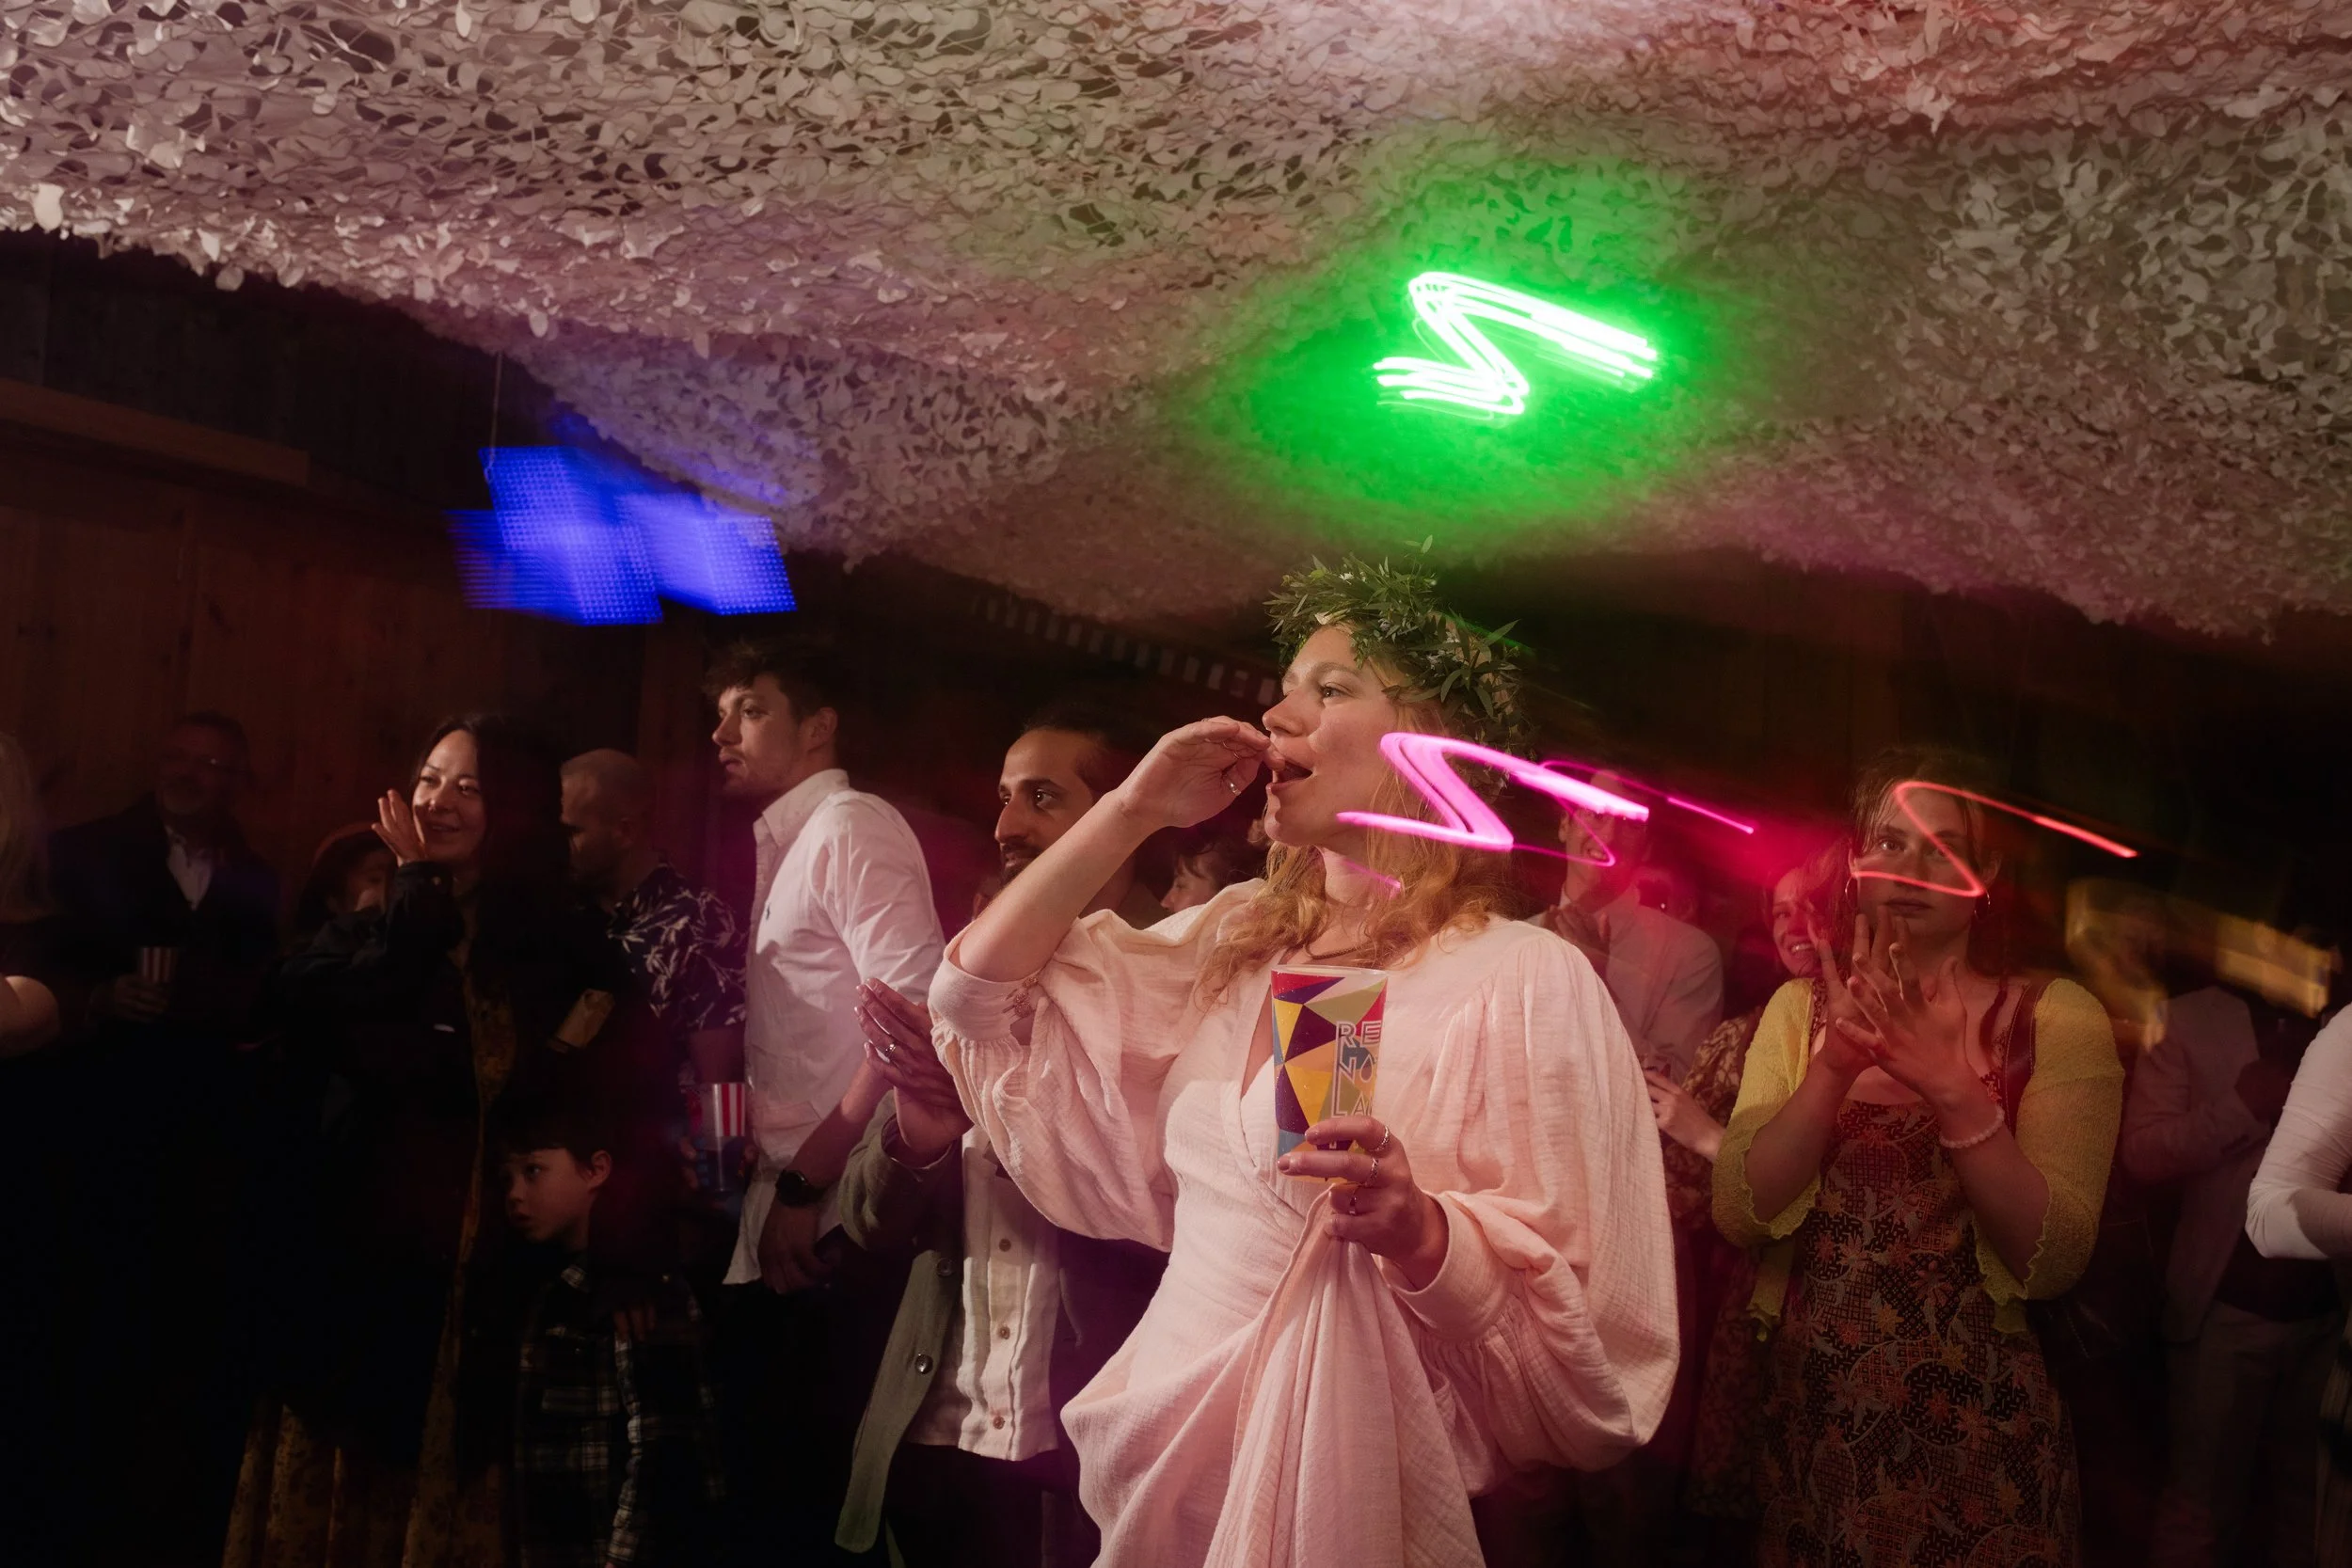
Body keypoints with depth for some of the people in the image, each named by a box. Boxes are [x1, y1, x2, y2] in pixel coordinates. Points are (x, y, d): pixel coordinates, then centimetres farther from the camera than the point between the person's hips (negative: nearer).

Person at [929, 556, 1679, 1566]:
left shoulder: (1524, 981, -12)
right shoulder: (1233, 943, 9)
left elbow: (1584, 1332, -15)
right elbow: (980, 994, 9)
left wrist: (1421, 1234, -33)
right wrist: (1131, 811, 2)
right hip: (1169, 1471, 6)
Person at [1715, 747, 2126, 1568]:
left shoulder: (2057, 1017, -6)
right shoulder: (1799, 1007, 3)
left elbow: (2052, 1261, -14)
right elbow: (1740, 1214, -8)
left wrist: (1955, 1089, -25)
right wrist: (1833, 1065, -21)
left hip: (1974, 1432, -2)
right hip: (1807, 1416, 3)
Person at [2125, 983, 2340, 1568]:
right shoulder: (2191, 1022, -4)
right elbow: (2142, 1150, -11)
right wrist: (2244, 1107, -22)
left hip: (2332, 1308, 3)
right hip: (2228, 1307, -3)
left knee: (2313, 1500, 15)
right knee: (2204, 1500, 8)